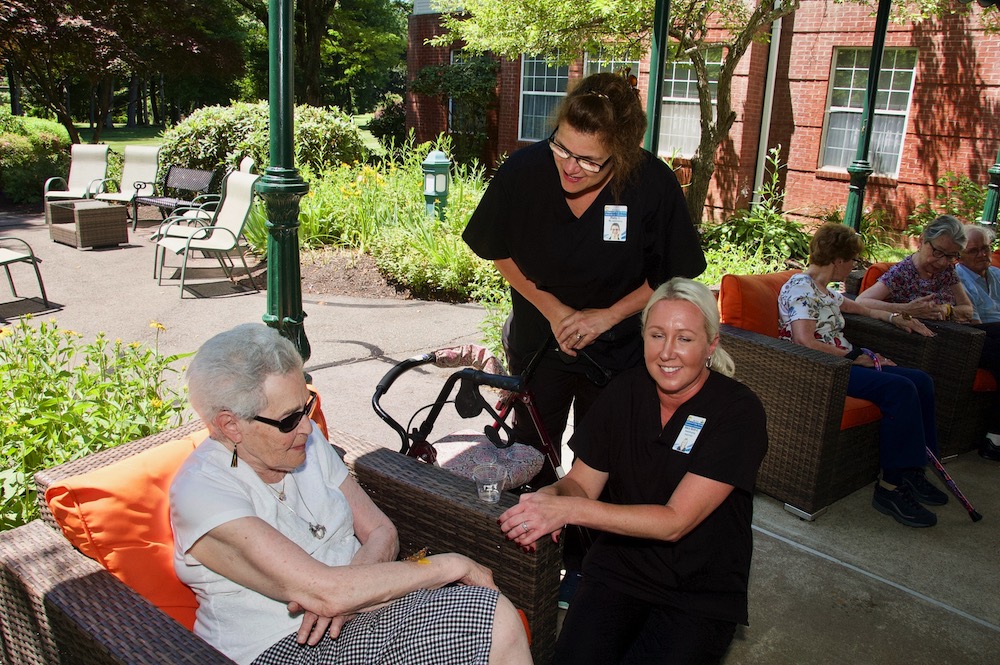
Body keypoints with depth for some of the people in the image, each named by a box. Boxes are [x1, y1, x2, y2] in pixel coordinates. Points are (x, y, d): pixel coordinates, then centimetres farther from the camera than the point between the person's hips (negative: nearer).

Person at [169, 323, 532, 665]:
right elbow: (324, 592, -25)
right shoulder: (203, 493, -18)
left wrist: (341, 589, -16)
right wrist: (451, 565, -18)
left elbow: (381, 531, 5)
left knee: (497, 619, -20)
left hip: (355, 606, 7)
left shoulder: (307, 440, 4)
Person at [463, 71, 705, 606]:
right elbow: (499, 251, -4)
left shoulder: (653, 185, -26)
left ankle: (581, 563, 35)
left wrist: (606, 315, -16)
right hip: (538, 337, 2)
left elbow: (676, 276, -9)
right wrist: (552, 307, -11)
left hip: (615, 347, -1)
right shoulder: (524, 170, -23)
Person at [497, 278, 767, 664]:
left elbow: (675, 521, -22)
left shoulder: (739, 412, -16)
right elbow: (582, 482, 2)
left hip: (701, 592, -2)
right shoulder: (624, 391, -3)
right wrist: (550, 496, -23)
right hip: (619, 570, 3)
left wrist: (569, 509, -30)